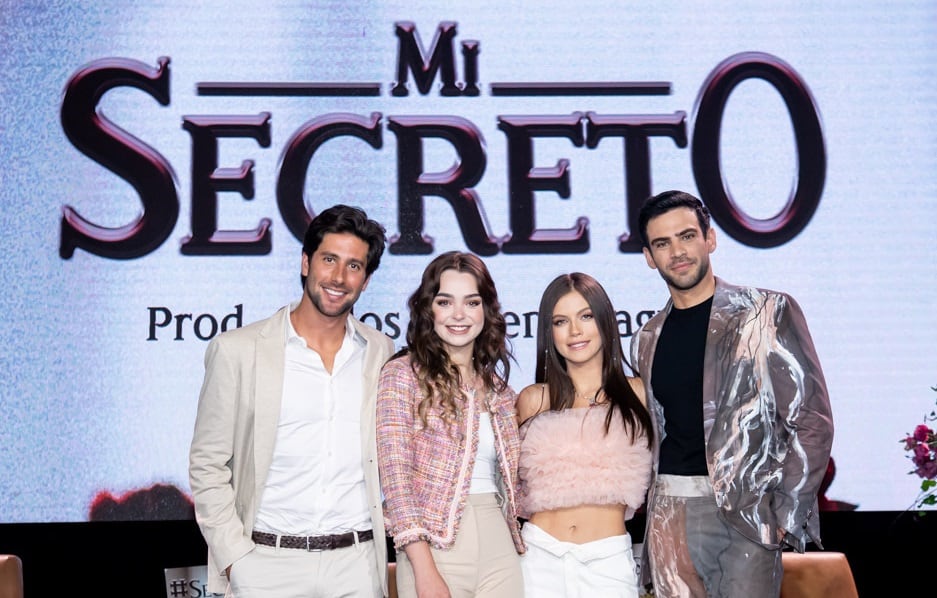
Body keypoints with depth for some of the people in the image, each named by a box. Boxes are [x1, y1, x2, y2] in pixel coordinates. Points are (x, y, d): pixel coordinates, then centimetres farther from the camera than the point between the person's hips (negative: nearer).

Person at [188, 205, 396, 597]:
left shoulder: (381, 352, 7)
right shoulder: (237, 350, -2)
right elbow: (207, 465, 0)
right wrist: (235, 558, -8)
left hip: (357, 564, 2)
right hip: (267, 565, -2)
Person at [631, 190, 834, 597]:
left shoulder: (768, 313, -2)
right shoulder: (647, 340, 12)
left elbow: (811, 420, -4)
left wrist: (786, 514, -10)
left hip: (747, 507, -4)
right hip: (670, 511, 4)